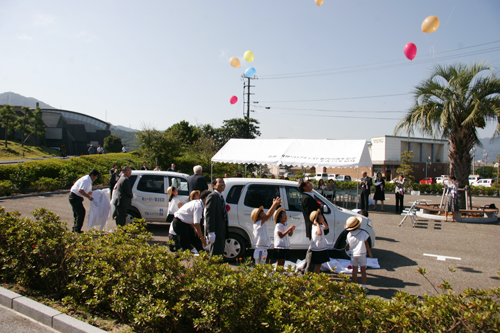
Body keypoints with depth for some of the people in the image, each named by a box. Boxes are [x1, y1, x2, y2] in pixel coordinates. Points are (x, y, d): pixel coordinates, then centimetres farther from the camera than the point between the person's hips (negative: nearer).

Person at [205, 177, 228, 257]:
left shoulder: (220, 197, 18)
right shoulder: (212, 196, -13)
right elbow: (209, 215, -20)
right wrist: (211, 232, -25)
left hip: (222, 231, 10)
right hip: (216, 232, -10)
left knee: (220, 254, 15)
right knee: (216, 255, -7)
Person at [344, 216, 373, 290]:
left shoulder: (349, 235, -5)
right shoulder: (363, 233, -12)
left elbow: (348, 245, 2)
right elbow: (366, 244, -7)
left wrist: (346, 247, 25)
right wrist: (370, 253, 4)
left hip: (353, 255, 2)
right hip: (362, 254, -2)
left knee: (354, 271, 10)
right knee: (363, 271, 8)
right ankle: (364, 287, 11)